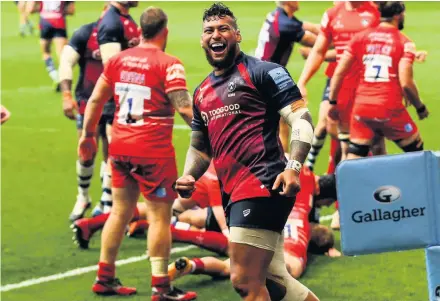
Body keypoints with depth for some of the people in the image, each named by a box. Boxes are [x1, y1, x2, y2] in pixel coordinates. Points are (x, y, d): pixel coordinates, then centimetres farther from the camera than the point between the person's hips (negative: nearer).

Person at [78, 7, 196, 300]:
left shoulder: (118, 60, 7)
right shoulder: (168, 64, -11)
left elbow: (96, 100, 13)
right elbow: (185, 107, -18)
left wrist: (88, 135, 23)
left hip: (120, 147, 6)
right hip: (153, 151, -6)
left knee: (121, 211, 16)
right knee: (160, 216, 0)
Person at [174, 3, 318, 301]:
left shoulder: (261, 72, -2)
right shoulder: (202, 92, 21)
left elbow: (302, 119, -8)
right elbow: (200, 146, 30)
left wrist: (293, 166, -24)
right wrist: (189, 177, 8)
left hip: (262, 187, -8)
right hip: (234, 196, 8)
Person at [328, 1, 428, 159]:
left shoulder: (360, 37, 9)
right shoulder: (405, 43, -2)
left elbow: (339, 72, 5)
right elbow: (406, 83, -11)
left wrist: (333, 101, 15)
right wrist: (420, 108, 4)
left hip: (361, 107, 3)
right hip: (390, 110, -3)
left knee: (355, 155, 9)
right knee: (416, 150, 14)